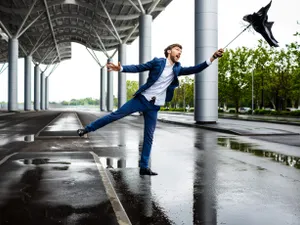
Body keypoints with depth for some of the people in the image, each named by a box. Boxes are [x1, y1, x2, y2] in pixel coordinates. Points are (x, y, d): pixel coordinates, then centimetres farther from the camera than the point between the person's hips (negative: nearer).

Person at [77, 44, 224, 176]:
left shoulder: (177, 69, 8)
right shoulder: (158, 62, -2)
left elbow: (195, 69, 0)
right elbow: (138, 68, -4)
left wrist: (212, 58, -10)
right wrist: (120, 68, -19)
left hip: (154, 106, 3)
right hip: (142, 99, -3)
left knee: (149, 137, 4)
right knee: (115, 115, -5)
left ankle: (144, 167, 10)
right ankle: (88, 128, 12)